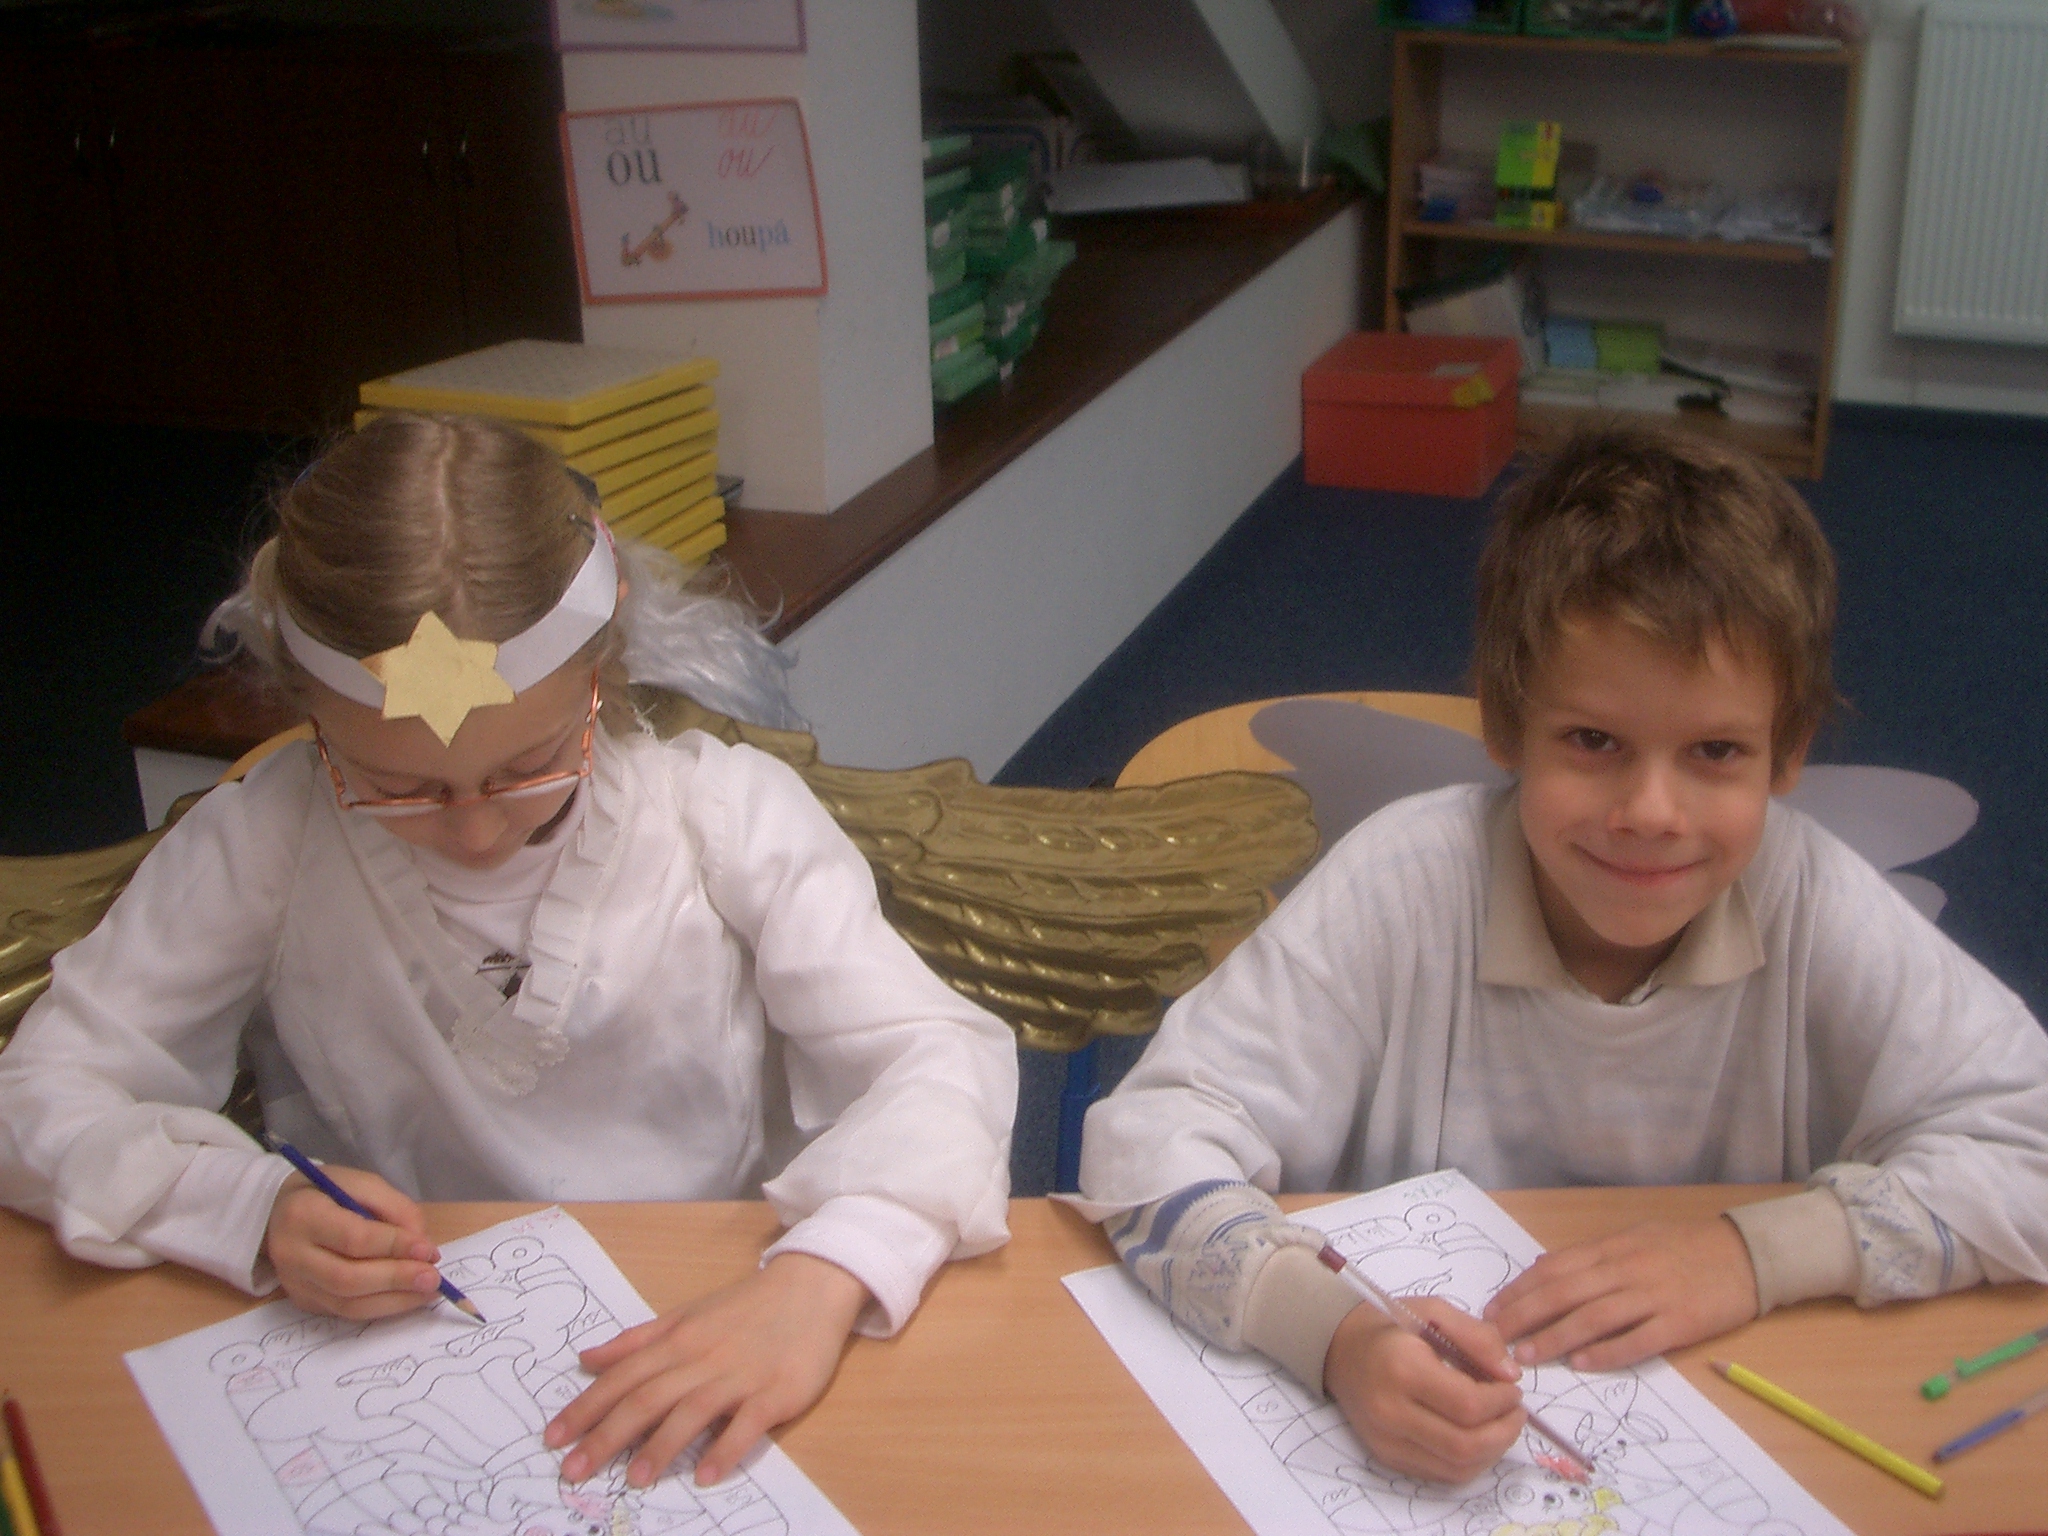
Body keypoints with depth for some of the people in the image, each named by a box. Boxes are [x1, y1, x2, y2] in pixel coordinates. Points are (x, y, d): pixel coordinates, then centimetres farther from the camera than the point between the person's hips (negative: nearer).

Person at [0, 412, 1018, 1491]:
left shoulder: (723, 812, -9)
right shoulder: (273, 837, -8)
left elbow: (940, 1060, -14)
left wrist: (821, 1278, -33)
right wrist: (254, 1212, -22)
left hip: (712, 1353, 0)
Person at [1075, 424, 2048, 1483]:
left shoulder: (1813, 903, -13)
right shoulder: (1404, 885, -18)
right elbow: (1151, 1139, -20)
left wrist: (1763, 1250, -20)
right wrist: (1338, 1334, -36)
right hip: (1404, 1453, -1)